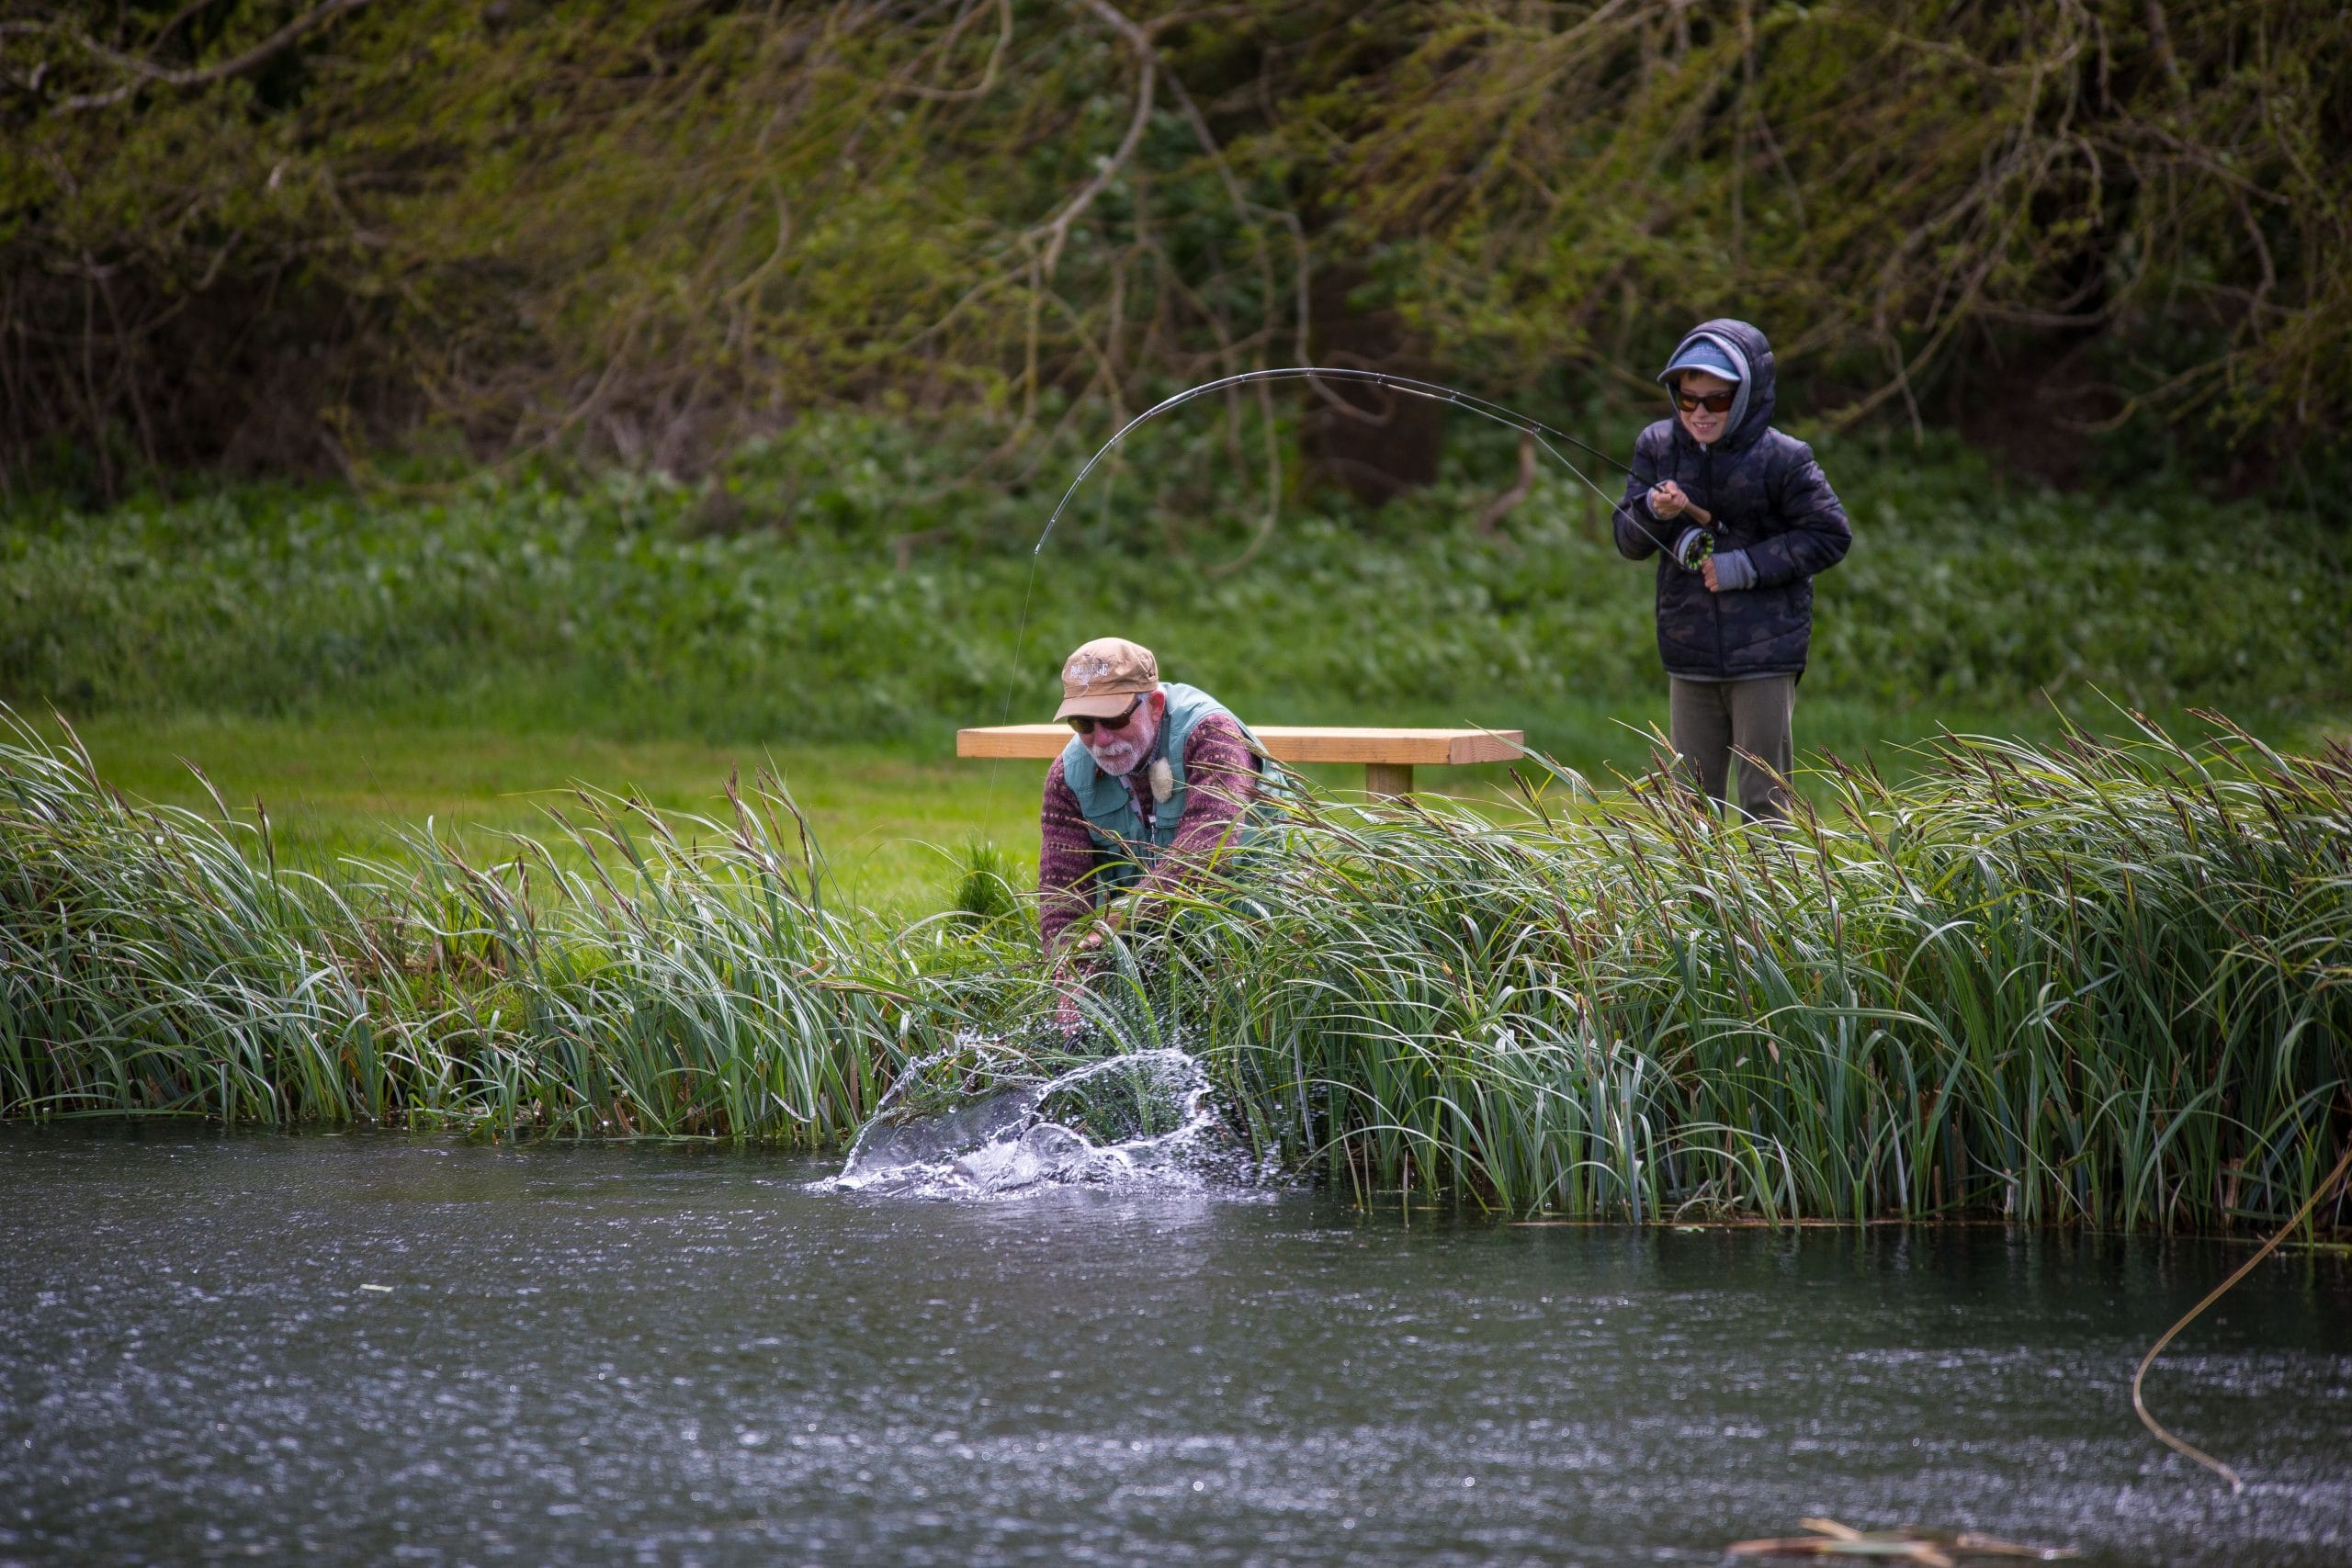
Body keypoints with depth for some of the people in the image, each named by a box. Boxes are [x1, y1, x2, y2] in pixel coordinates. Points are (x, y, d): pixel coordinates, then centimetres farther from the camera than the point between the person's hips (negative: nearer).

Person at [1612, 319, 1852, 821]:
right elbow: (1628, 542, 4)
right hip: (1689, 654, 4)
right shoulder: (1657, 447, 3)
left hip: (1765, 654, -4)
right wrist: (1654, 511, -19)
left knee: (1765, 798, -2)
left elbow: (1830, 536, -7)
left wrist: (1747, 567, -15)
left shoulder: (1782, 459, -9)